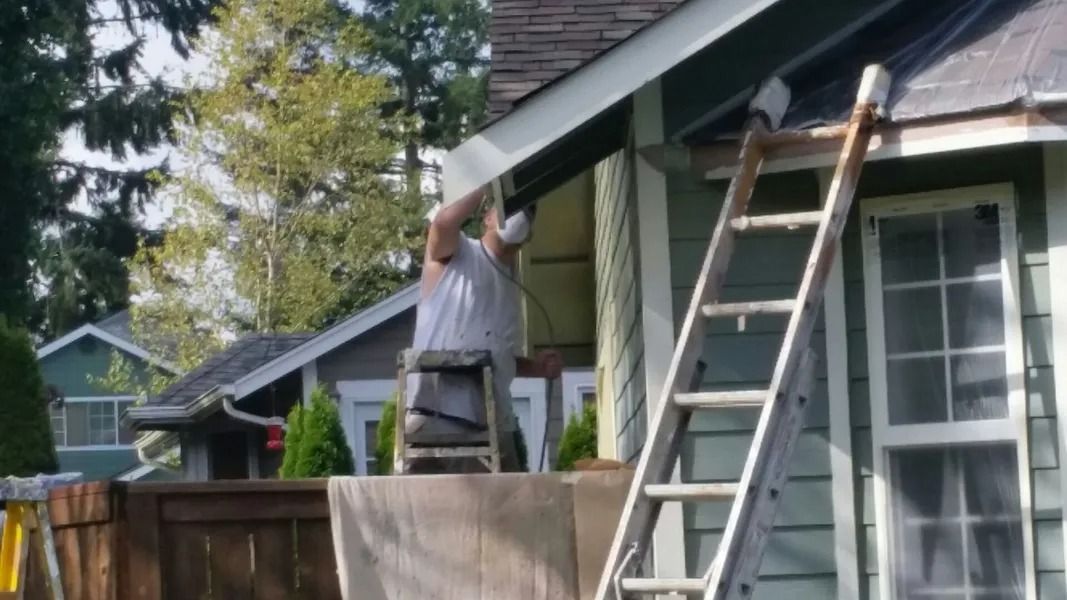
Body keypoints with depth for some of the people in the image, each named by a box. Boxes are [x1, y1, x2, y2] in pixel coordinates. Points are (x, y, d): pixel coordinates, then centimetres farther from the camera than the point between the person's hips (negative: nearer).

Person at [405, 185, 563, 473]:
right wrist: (490, 188, -4)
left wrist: (536, 367, 11)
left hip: (493, 424, 7)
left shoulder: (510, 285, 25)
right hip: (438, 417, -7)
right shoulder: (456, 252, 7)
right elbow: (444, 222, -18)